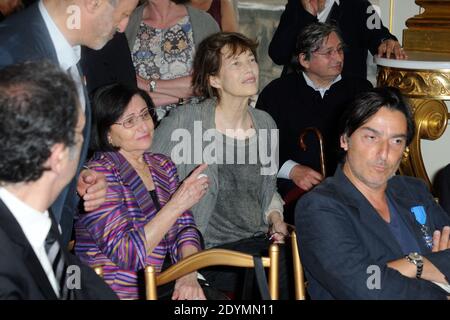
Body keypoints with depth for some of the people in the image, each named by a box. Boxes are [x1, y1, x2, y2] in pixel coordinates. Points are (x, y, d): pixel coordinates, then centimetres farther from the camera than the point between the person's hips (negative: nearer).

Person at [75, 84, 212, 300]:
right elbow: (126, 252, -18)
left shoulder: (163, 166, 10)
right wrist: (177, 204, -20)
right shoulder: (98, 174, -12)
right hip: (114, 293, -6)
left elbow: (184, 228, 6)